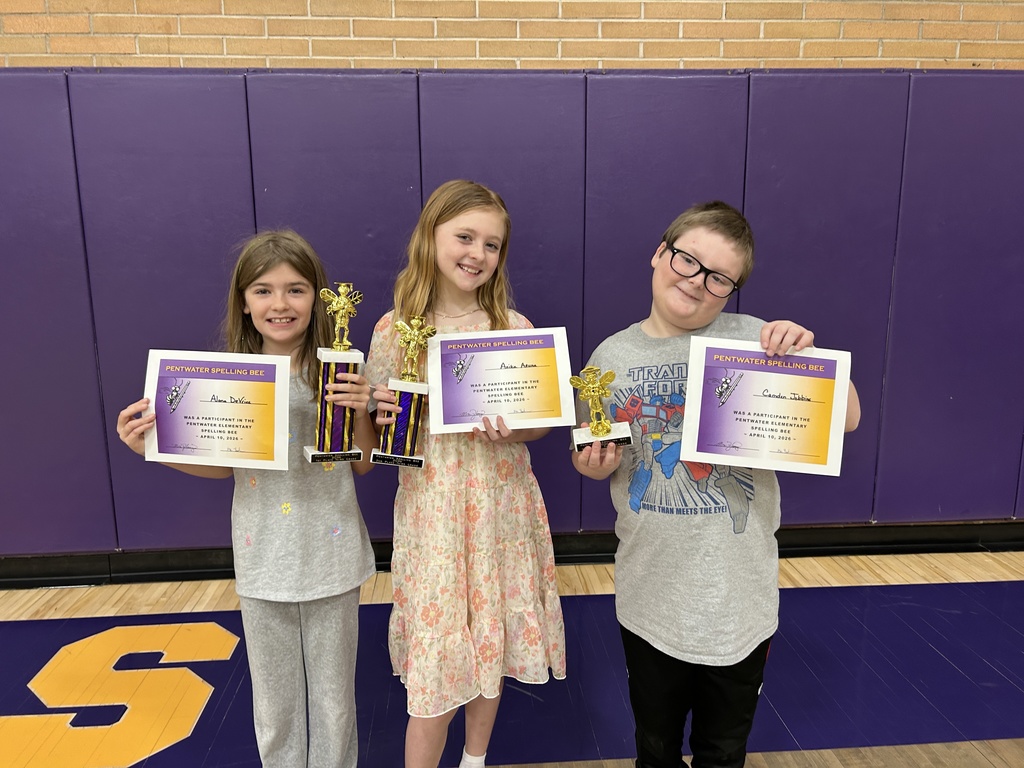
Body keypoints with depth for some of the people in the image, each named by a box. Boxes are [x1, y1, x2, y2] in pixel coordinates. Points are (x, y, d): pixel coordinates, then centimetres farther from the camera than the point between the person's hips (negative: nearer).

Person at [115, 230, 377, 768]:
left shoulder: (336, 371, -9)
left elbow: (363, 465, -2)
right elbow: (222, 465, 4)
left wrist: (360, 412, -19)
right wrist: (153, 447, -9)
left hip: (330, 557, -1)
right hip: (263, 561, 2)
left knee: (334, 695, 16)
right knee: (274, 698, 20)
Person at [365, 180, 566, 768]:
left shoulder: (514, 328, -2)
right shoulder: (395, 329, -4)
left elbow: (541, 421, 2)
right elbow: (377, 430, 3)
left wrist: (511, 431, -18)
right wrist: (383, 419, -19)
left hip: (501, 504, 2)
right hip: (431, 505, -1)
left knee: (492, 642, 16)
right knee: (436, 656, 4)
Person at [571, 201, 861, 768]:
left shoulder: (754, 340, -10)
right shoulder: (612, 356, -3)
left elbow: (847, 421, -8)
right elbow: (598, 460, 7)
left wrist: (806, 356, -23)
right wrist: (595, 465, -15)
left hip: (737, 592, -1)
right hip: (651, 589, 2)